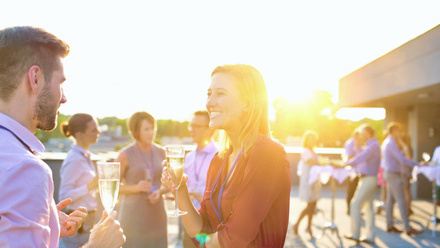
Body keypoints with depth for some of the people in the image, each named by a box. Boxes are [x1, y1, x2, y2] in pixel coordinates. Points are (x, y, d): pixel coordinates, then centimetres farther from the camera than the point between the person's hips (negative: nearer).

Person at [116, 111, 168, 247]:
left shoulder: (160, 152, 6)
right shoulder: (126, 155, -7)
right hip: (134, 215, -4)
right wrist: (135, 188, -18)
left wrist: (159, 191, -7)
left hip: (157, 214, 4)